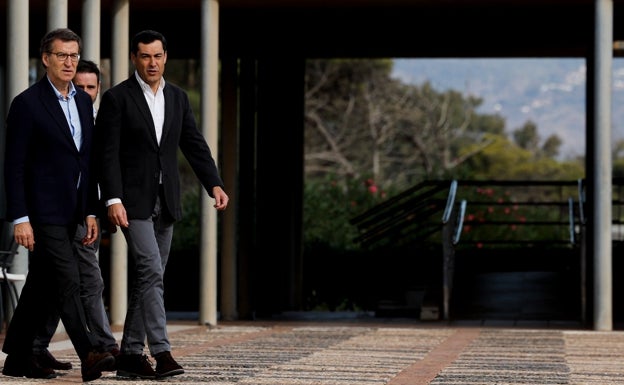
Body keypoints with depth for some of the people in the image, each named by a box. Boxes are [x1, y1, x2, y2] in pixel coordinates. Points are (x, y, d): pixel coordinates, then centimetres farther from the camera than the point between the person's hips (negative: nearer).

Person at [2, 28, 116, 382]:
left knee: (43, 287, 12)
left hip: (70, 212, 7)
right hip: (43, 211, -7)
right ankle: (90, 355, -18)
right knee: (68, 282, -14)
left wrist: (91, 212, 13)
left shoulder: (83, 102, 13)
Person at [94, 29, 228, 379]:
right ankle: (161, 352, -19)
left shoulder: (178, 98, 11)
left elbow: (195, 144, 8)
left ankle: (131, 354, 14)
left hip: (166, 203, 6)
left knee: (149, 278, 8)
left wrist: (215, 184, -6)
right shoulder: (117, 98, -6)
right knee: (151, 272, -16)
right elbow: (108, 153, -10)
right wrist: (113, 200, -19)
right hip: (134, 202, -6)